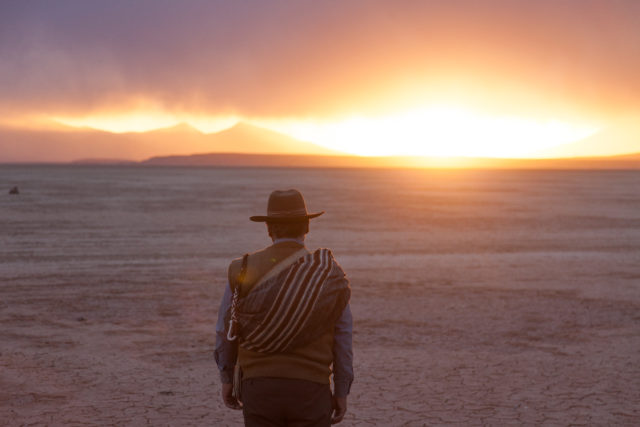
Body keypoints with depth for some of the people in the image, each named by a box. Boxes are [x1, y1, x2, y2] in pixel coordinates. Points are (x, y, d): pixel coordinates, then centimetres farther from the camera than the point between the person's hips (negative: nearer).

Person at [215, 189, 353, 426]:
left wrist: (226, 379, 15)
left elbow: (225, 332, 2)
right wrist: (341, 392, 8)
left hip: (260, 388, 1)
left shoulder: (245, 270, -2)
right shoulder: (328, 275, -3)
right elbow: (342, 339, -1)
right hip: (310, 390, -1)